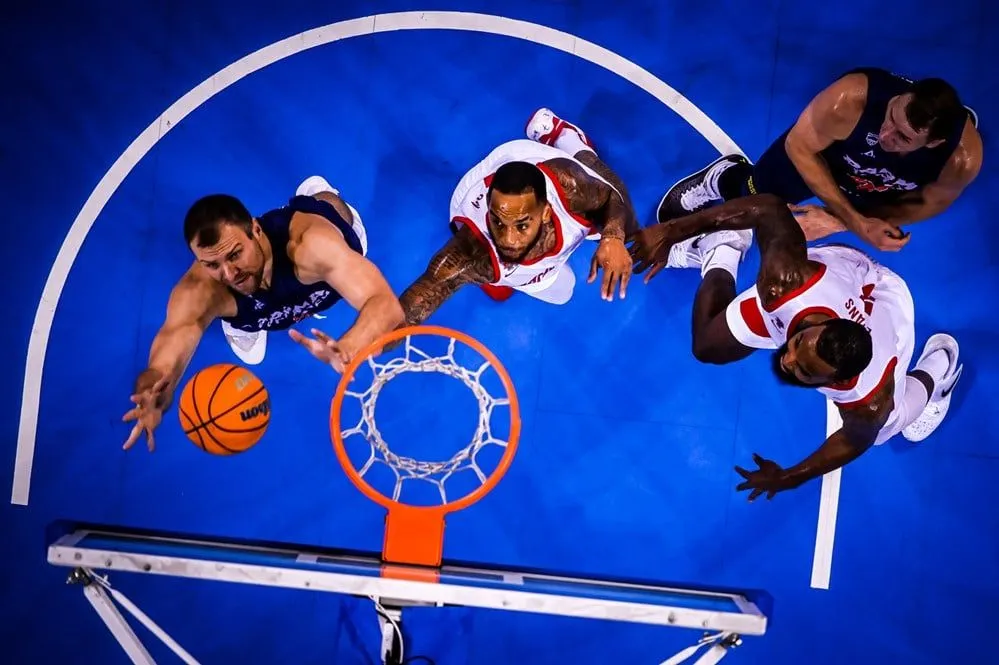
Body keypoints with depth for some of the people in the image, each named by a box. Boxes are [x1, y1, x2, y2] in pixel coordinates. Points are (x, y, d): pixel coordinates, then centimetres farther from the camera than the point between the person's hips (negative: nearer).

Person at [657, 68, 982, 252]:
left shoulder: (964, 157, -39)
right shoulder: (850, 99, -46)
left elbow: (928, 204, -18)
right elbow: (799, 146, -27)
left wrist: (837, 222, -25)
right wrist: (855, 220, -32)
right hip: (815, 151, -2)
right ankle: (726, 177, 39)